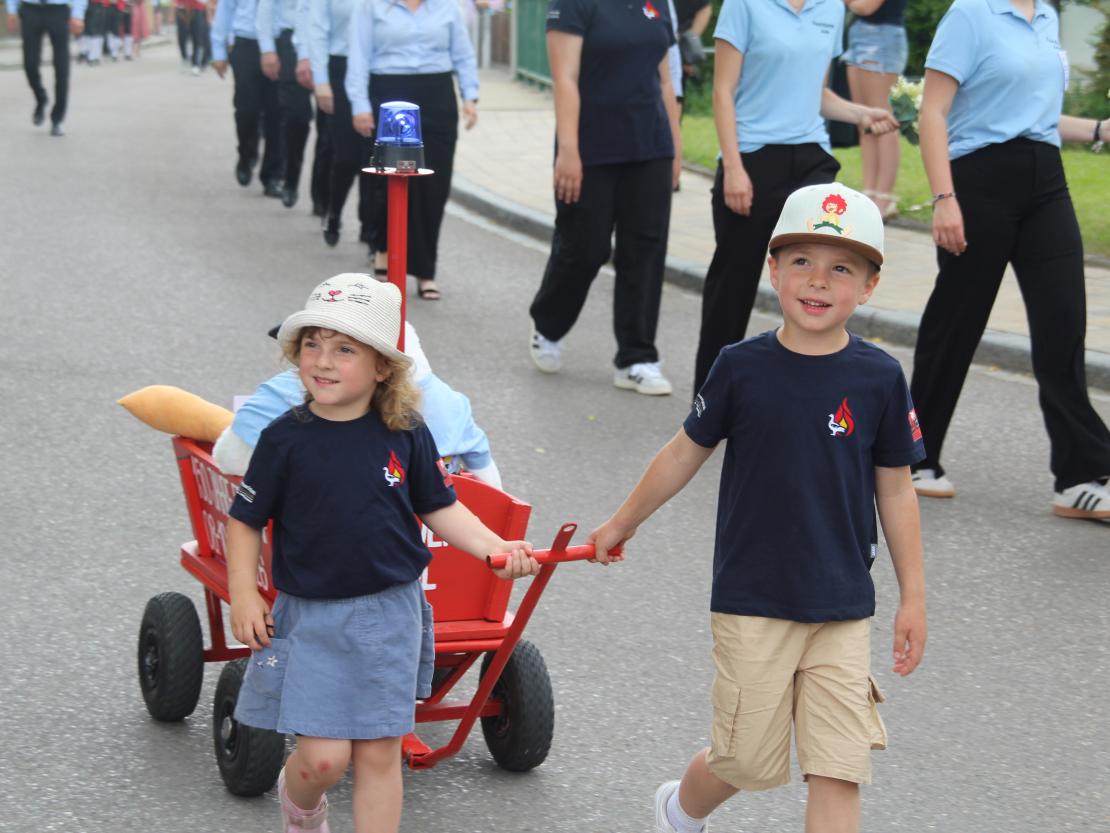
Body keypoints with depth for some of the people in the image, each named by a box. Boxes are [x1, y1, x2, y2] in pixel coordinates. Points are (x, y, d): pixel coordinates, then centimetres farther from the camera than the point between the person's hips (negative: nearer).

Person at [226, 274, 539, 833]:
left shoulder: (405, 435, -3)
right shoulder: (285, 439, -8)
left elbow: (439, 508, 7)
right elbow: (246, 520, 1)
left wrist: (494, 548, -6)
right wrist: (243, 594, -8)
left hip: (390, 614, 2)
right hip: (309, 616, -1)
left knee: (379, 752, 6)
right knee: (324, 756, -6)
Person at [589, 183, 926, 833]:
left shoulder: (879, 379, -3)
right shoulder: (742, 367, -5)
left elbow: (895, 490, 5)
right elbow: (686, 454, 9)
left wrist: (913, 597, 6)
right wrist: (621, 525, 18)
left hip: (843, 608, 1)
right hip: (752, 601, -1)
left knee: (840, 771, -4)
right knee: (746, 759, 6)